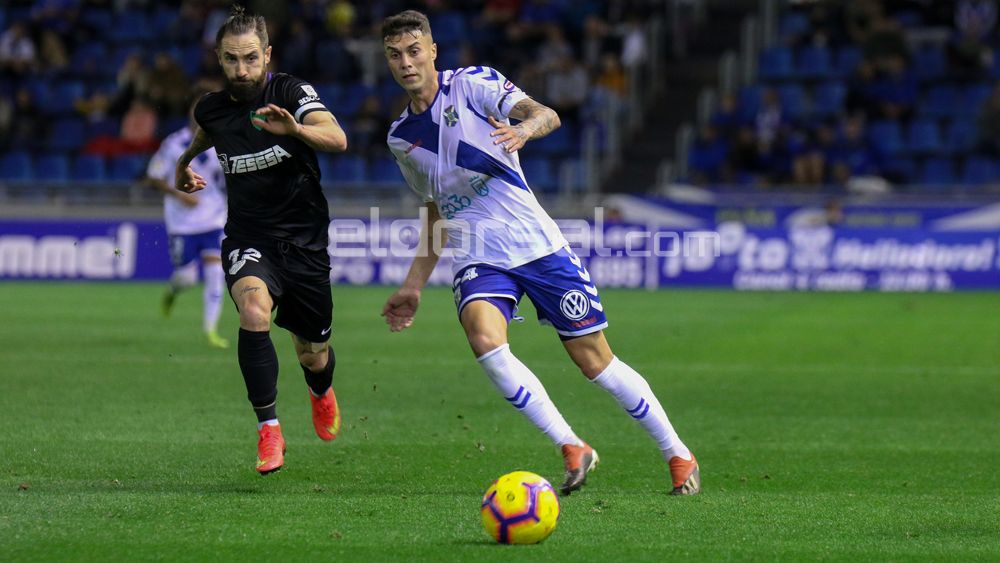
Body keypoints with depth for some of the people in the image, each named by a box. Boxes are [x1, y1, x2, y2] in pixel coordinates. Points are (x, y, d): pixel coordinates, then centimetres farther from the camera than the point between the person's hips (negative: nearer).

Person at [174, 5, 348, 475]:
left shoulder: (291, 93, -12)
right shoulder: (212, 110, -1)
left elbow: (337, 139, -30)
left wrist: (294, 128, -47)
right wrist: (184, 163, 39)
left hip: (304, 241, -1)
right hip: (248, 239, 1)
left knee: (313, 357, 11)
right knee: (254, 311, -32)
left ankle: (321, 392, 51)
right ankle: (268, 430, -23)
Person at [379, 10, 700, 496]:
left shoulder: (473, 84, -3)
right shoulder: (400, 137, 12)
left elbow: (546, 115, -20)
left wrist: (525, 127, -43)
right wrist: (413, 285, 20)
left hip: (535, 244, -4)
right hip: (477, 259, 4)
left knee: (595, 361, -3)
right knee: (484, 339, -27)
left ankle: (678, 455, 14)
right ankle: (572, 450, -20)